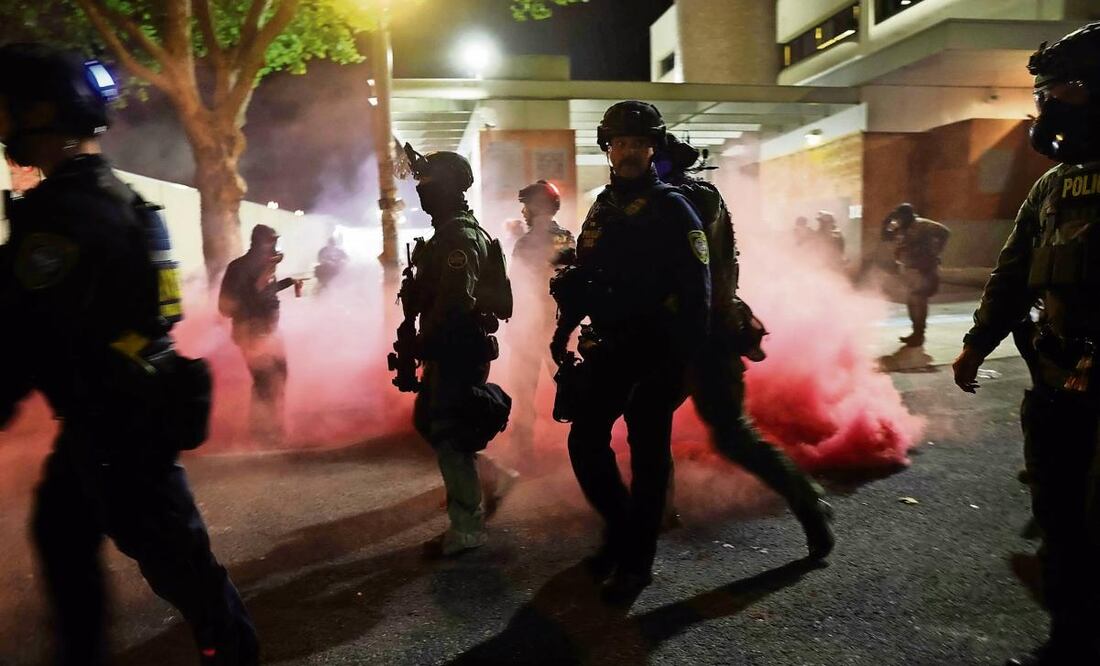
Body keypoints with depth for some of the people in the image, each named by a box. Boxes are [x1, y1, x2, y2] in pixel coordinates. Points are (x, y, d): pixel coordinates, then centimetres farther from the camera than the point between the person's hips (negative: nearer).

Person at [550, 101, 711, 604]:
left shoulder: (672, 207, -7)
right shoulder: (604, 206, 13)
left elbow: (696, 290, -12)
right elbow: (584, 278, 18)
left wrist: (682, 360, -16)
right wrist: (565, 329, 12)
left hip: (656, 353, -6)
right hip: (609, 346, 6)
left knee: (647, 454, 3)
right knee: (586, 442, 6)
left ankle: (636, 562, 17)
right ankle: (622, 528, 28)